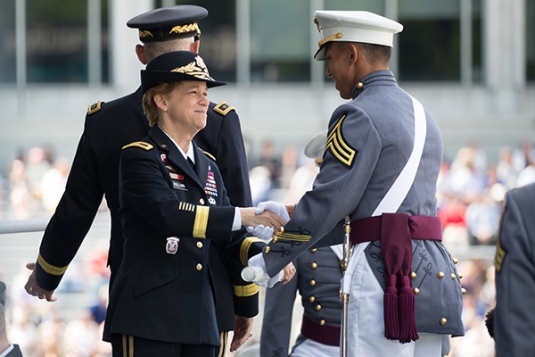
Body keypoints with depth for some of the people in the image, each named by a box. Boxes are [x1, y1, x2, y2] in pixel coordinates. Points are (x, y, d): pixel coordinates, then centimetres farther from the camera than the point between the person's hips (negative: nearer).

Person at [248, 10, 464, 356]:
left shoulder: (361, 117, -8)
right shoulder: (420, 114, 20)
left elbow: (327, 201, -11)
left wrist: (271, 259, -2)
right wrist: (290, 225, 22)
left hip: (386, 275, -9)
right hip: (433, 270, 9)